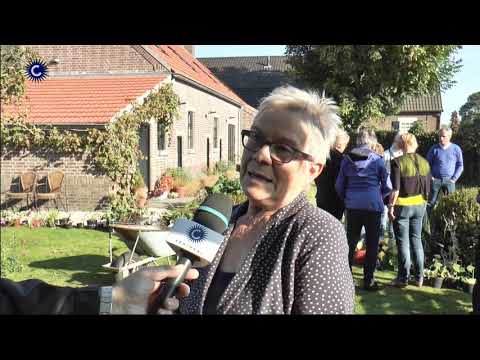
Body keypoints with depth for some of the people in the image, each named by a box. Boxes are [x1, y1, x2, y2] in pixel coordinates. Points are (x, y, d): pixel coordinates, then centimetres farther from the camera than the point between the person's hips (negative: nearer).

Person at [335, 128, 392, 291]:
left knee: (350, 242, 14)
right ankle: (368, 281, 11)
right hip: (373, 206, -2)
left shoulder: (347, 159, 2)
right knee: (372, 244, 8)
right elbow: (387, 187, 0)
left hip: (352, 206, 3)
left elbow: (339, 186, 6)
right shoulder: (377, 160, -4)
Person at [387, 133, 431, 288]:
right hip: (419, 205, 5)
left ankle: (403, 278, 9)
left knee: (403, 242, 3)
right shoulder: (424, 162, 3)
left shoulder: (398, 162, -13)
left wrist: (391, 206, -9)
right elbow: (427, 189, 8)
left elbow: (395, 189, -17)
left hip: (402, 205, -5)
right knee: (416, 239, 14)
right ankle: (419, 278, 19)